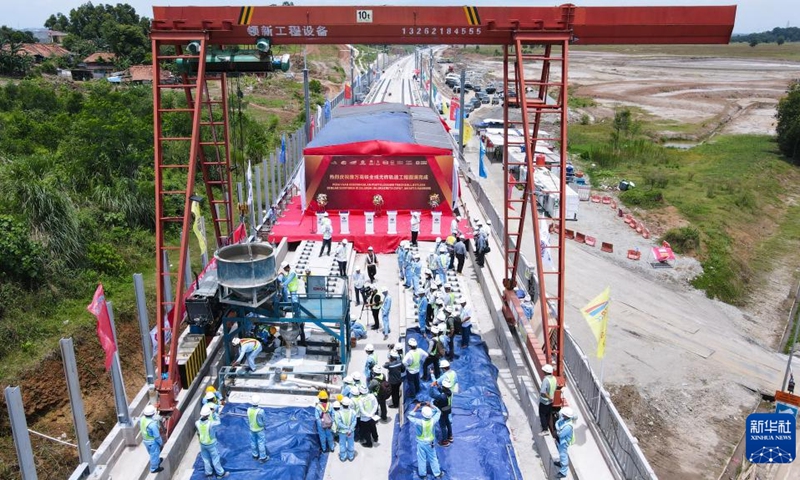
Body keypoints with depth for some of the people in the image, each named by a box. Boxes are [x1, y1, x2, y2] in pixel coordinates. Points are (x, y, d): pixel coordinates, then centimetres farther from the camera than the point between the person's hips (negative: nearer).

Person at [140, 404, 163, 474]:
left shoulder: (142, 418, -15)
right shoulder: (152, 424, -37)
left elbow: (140, 427, 5)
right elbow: (157, 436, -26)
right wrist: (161, 442, -11)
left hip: (145, 440, 8)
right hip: (152, 441, -8)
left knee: (151, 453, 30)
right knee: (154, 454, 15)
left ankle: (157, 461, 54)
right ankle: (154, 468, 33)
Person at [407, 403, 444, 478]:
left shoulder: (420, 422, -33)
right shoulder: (433, 420, -27)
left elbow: (408, 416, -21)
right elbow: (439, 411, -7)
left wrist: (416, 408, -20)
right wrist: (431, 406, -11)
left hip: (421, 442, -2)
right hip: (431, 442, 2)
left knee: (421, 458, 19)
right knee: (433, 458, 21)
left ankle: (423, 474, 36)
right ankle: (437, 473, 36)